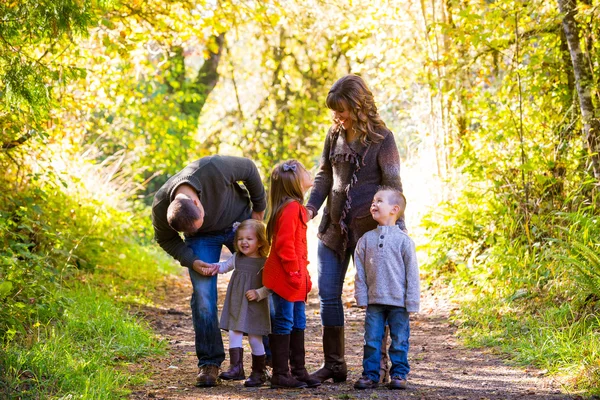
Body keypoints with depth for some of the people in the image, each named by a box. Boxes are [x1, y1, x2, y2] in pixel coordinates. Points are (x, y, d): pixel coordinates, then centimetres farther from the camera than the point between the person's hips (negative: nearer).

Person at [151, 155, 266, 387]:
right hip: (203, 238, 0)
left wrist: (259, 207, -7)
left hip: (240, 221, 0)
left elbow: (249, 169, -18)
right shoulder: (160, 207, -30)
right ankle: (209, 363, -2)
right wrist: (191, 261, -21)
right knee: (203, 296, -11)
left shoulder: (214, 169, -39)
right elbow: (166, 239, -7)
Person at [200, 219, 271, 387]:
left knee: (255, 339, 0)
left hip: (255, 307, -5)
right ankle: (236, 368, -3)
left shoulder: (265, 263, -9)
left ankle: (259, 372, 12)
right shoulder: (236, 258, 6)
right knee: (234, 335, -4)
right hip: (236, 306, 5)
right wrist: (214, 267, 4)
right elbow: (225, 266, 23)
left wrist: (258, 293, -22)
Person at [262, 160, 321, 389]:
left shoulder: (296, 207, 15)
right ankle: (280, 374, 2)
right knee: (284, 323, -4)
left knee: (298, 323, 14)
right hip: (285, 277, -10)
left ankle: (298, 370, 21)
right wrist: (294, 271, -21)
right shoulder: (290, 209, -18)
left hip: (296, 278, 10)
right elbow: (284, 244, -23)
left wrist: (304, 274, 20)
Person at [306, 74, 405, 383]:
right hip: (333, 226, 6)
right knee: (328, 294, 7)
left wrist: (396, 229, -14)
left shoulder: (381, 138, -9)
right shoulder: (335, 134, 6)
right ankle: (334, 364, 18)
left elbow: (393, 186, -9)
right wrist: (311, 207, -2)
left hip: (367, 229, -6)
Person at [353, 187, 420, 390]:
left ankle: (399, 374, 13)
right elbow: (360, 272, 7)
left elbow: (412, 273, -3)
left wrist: (411, 302, -6)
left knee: (399, 340, 4)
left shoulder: (403, 240, -4)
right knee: (372, 340, 4)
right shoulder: (366, 239, 5)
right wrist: (361, 297, 1)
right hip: (374, 301, 3)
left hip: (398, 302, -3)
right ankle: (370, 375, 11)